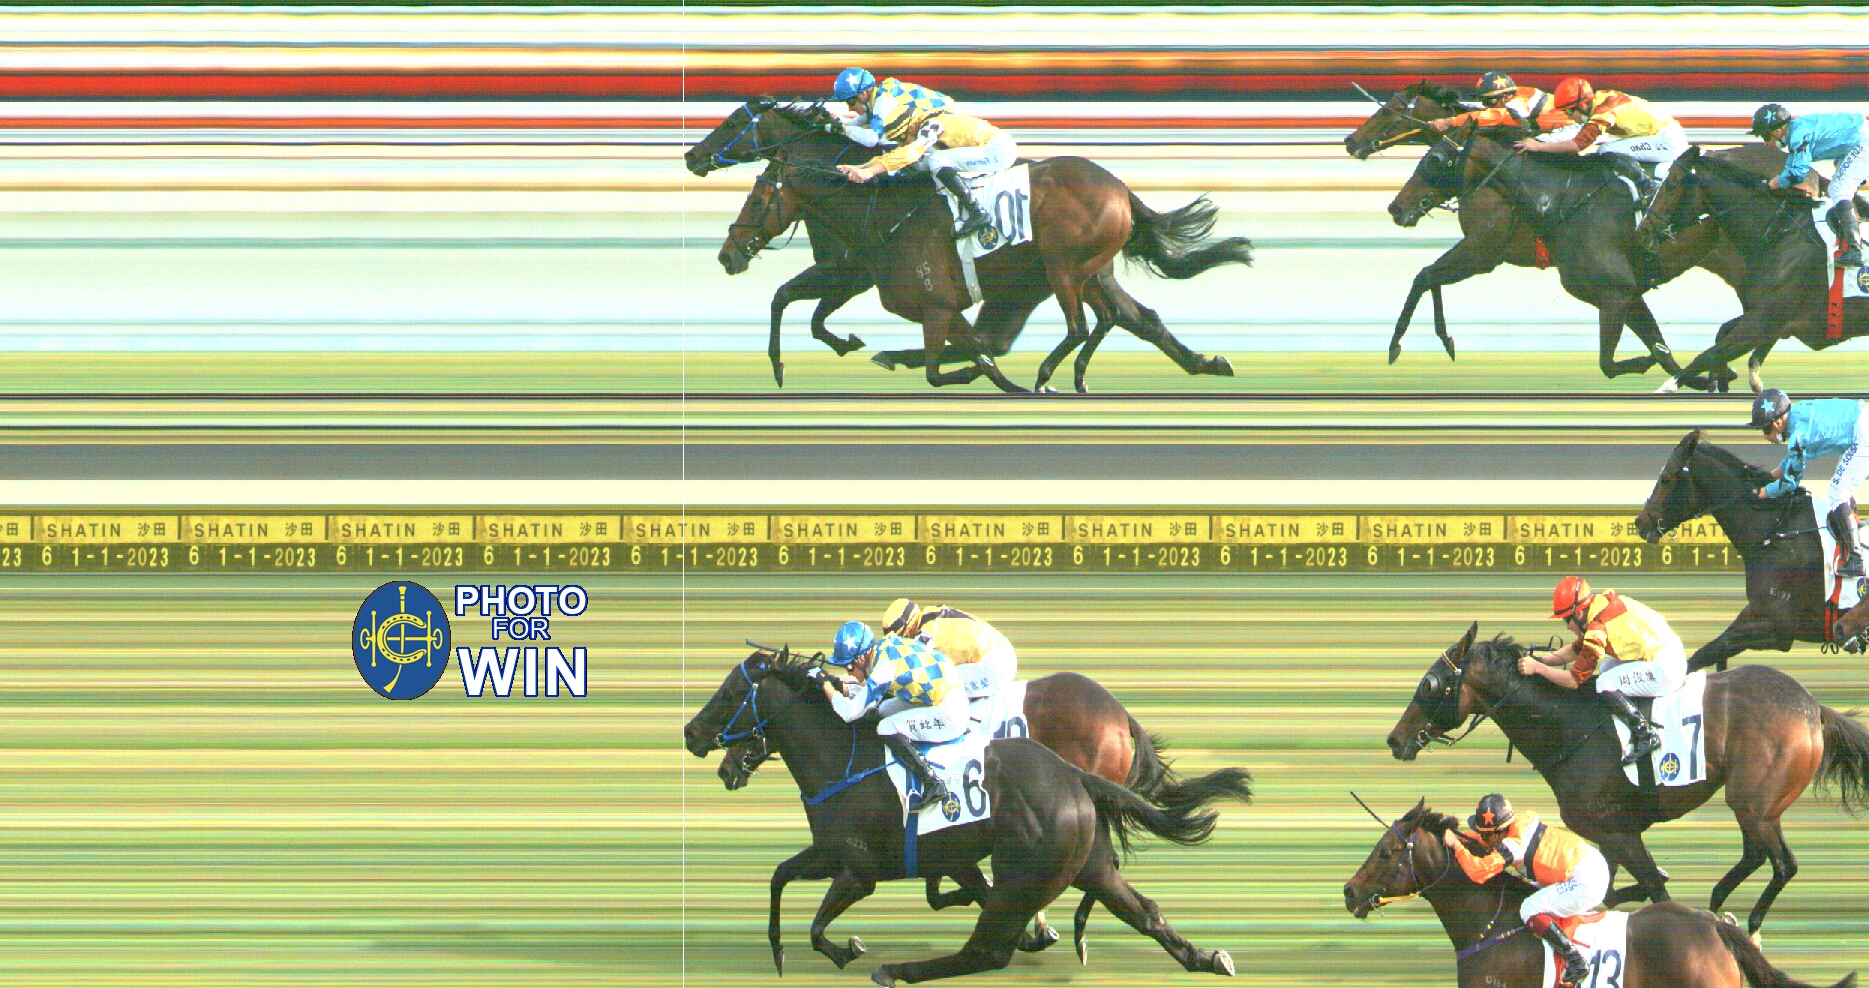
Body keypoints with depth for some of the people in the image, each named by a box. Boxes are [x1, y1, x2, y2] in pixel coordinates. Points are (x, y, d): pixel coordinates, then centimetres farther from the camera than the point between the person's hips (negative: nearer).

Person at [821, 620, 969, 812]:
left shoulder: (884, 668, -23)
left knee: (887, 729, -17)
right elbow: (870, 687, 18)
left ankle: (933, 784, -13)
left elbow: (849, 713, -20)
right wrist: (841, 685, 7)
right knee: (880, 709, 16)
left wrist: (827, 686, -6)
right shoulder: (885, 643, 2)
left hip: (950, 715, -10)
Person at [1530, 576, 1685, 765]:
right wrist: (1544, 660, 11)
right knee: (1607, 667, 21)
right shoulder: (1607, 603, 9)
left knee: (1604, 685, -17)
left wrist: (1537, 668, -8)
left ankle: (1646, 735, -13)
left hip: (1665, 669, -10)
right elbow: (1577, 649, 21)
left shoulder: (1598, 627, -18)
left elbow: (1575, 680, -15)